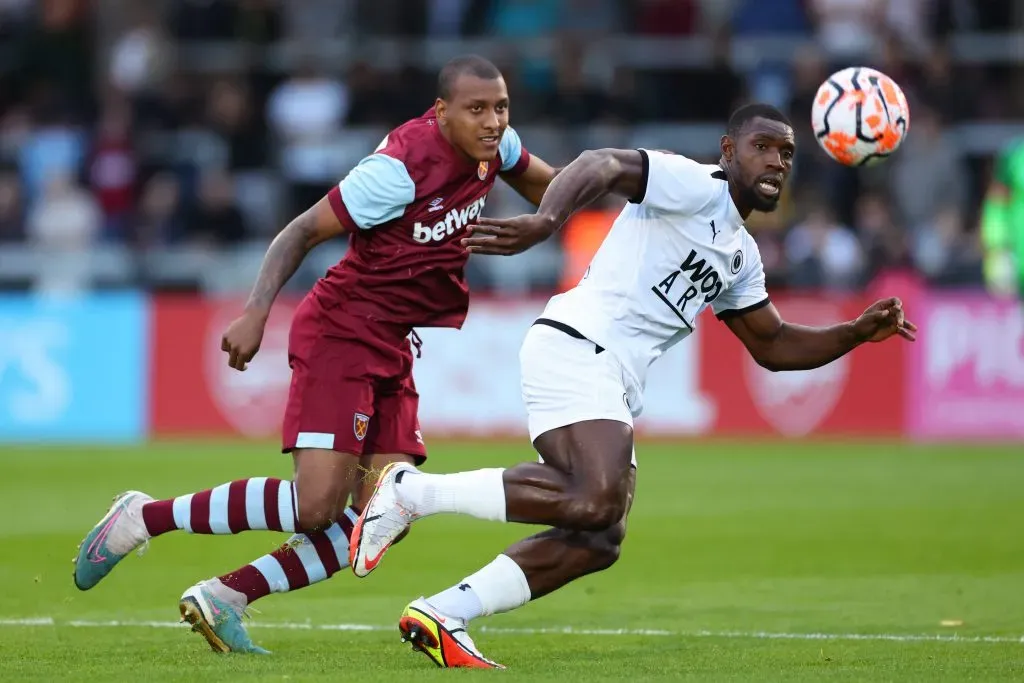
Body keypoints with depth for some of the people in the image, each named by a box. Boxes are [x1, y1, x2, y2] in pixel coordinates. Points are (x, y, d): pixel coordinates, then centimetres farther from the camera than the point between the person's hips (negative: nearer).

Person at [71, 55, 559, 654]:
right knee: (316, 506, -19)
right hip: (340, 337, -8)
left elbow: (545, 185, 25)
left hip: (393, 352, 8)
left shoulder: (492, 146, 1)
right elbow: (305, 231, -17)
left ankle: (222, 599, 4)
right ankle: (143, 519, -4)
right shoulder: (401, 168, -22)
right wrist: (257, 312, -26)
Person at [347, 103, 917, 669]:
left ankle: (442, 616, 5)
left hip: (615, 388, 10)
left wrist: (857, 334, 18)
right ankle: (414, 491, -19)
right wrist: (545, 221, -40)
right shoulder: (695, 186, -3)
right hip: (576, 348, -10)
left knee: (598, 541, 3)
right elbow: (600, 166, -20)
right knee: (596, 501, -29)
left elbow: (773, 346, 32)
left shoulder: (741, 257, 26)